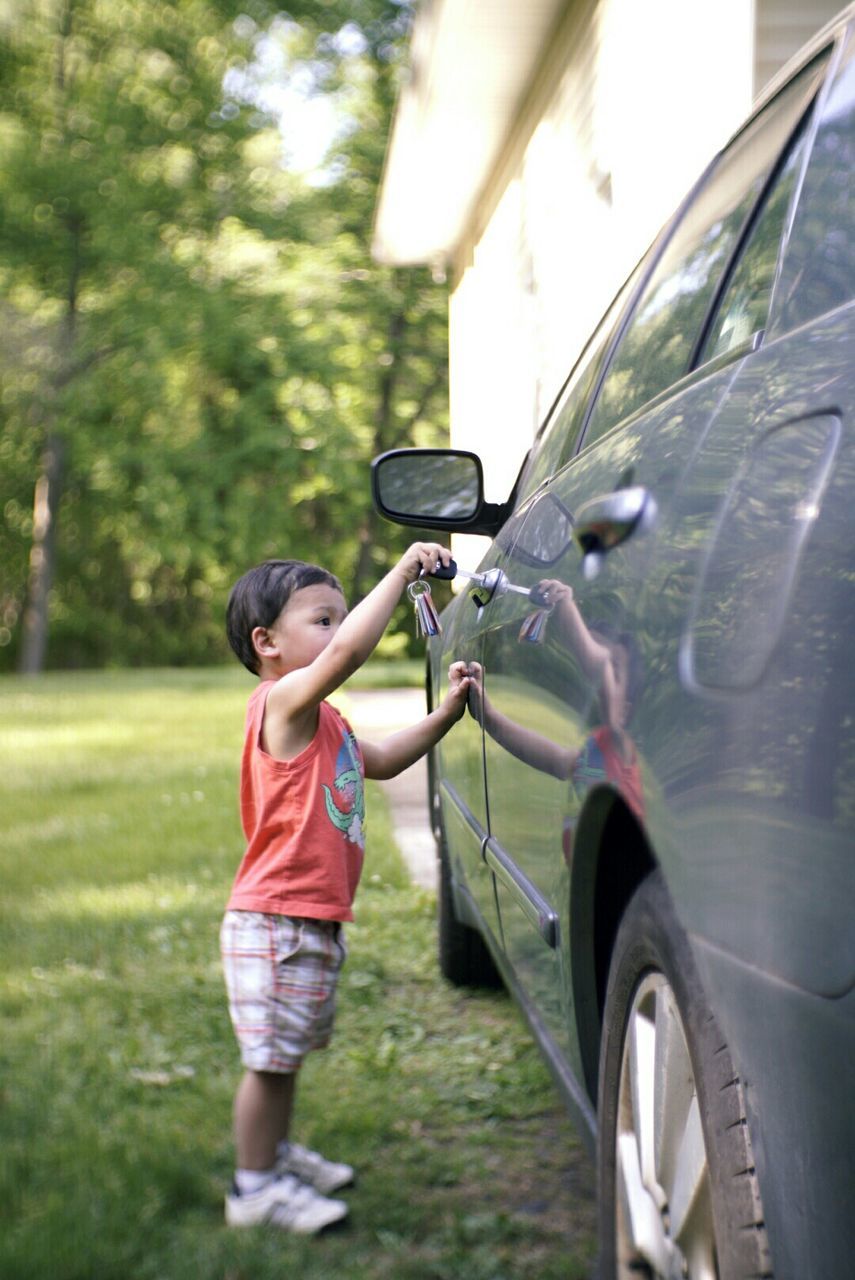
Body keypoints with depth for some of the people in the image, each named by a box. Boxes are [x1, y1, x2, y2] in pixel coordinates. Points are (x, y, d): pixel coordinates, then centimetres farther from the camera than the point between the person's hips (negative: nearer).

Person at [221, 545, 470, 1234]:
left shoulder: (323, 719, 15)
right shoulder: (283, 701, -17)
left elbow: (381, 760, 27)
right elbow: (350, 649, -33)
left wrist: (445, 713, 16)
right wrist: (405, 568, -28)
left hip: (315, 922, 10)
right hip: (274, 921, -10)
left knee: (289, 1050, 22)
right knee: (271, 1057, 0)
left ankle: (278, 1154, 38)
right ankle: (254, 1187, 11)